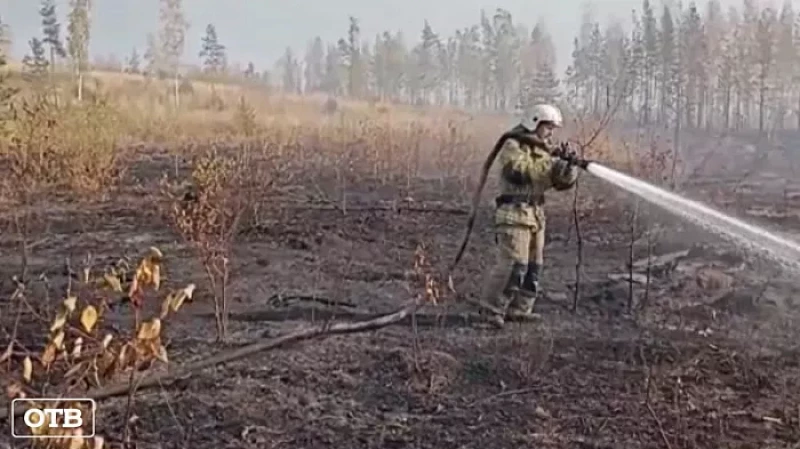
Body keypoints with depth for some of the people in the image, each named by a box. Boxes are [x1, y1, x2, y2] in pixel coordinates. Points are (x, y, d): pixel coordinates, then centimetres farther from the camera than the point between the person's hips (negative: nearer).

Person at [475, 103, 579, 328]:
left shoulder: (545, 149, 17)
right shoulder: (513, 146, -6)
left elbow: (562, 182, 12)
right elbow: (519, 170, -25)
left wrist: (568, 168, -9)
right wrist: (549, 163, -26)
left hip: (536, 214, 9)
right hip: (514, 213, -9)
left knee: (533, 266, 10)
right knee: (513, 264, -14)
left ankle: (519, 309, 19)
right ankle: (492, 309, -6)